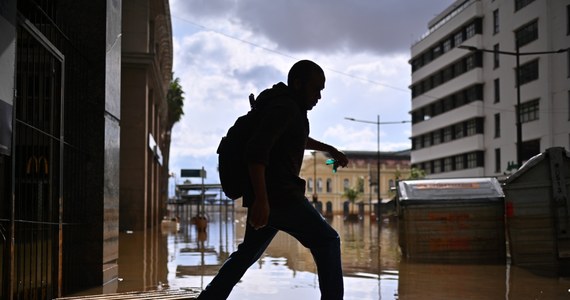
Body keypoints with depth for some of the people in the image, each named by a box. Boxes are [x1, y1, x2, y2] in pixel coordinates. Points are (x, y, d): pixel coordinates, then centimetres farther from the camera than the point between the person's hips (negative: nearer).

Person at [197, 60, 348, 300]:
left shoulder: (289, 107, 18)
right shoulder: (284, 108, -14)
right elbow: (257, 150, -26)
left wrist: (329, 149, 40)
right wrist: (261, 200, -32)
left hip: (267, 196, 10)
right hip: (278, 196, -10)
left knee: (247, 253, 16)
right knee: (327, 241, -4)